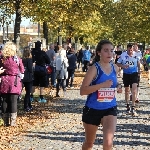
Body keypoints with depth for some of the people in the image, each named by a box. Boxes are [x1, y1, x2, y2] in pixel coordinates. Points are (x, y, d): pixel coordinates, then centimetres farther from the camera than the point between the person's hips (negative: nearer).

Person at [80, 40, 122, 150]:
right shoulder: (94, 69, -14)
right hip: (92, 109, -3)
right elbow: (82, 91, -21)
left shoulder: (115, 68, 2)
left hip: (110, 109, 3)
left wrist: (118, 87, 0)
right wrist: (102, 85, -29)